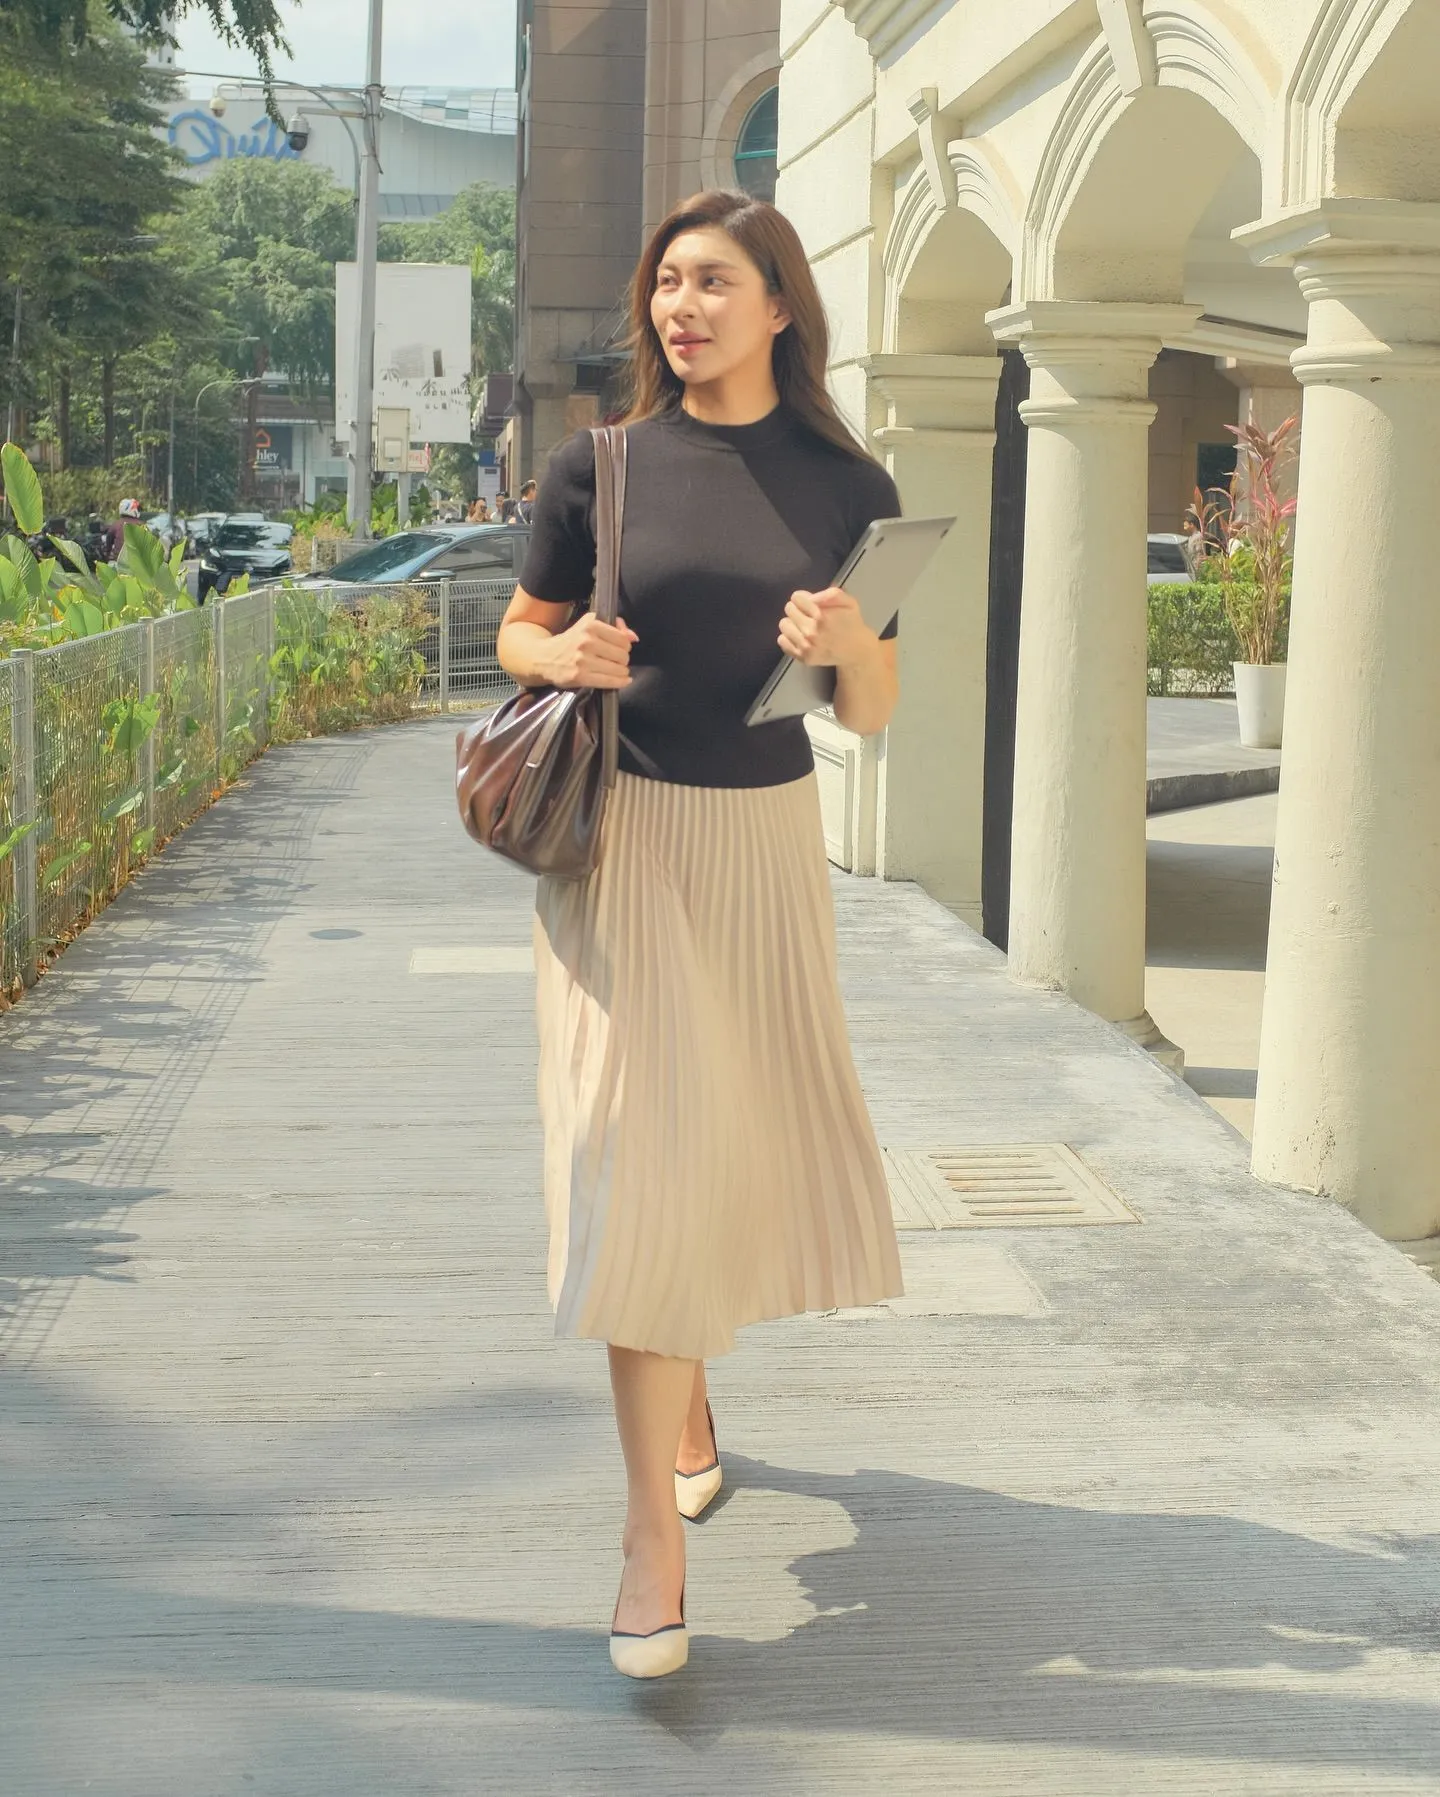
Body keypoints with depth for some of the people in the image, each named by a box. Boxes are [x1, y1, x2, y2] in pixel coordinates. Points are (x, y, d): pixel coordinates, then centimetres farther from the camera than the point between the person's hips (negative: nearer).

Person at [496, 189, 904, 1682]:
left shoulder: (846, 487, 2)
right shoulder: (598, 467, -2)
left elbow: (873, 718, 4)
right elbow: (517, 634, 8)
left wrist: (848, 642, -17)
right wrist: (562, 657, -14)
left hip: (766, 840, 2)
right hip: (621, 837, -2)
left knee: (743, 1139, 13)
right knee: (641, 1152, -7)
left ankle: (679, 1384, 44)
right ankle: (654, 1535, 0)